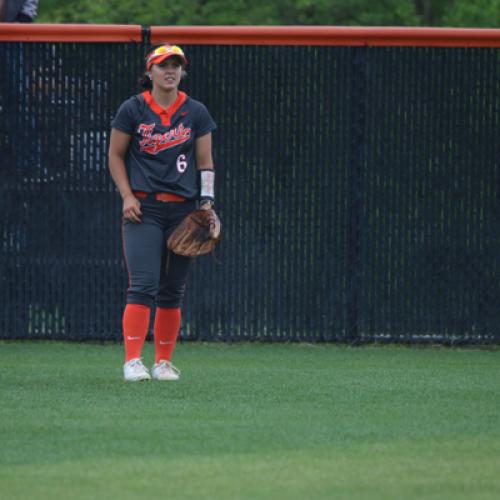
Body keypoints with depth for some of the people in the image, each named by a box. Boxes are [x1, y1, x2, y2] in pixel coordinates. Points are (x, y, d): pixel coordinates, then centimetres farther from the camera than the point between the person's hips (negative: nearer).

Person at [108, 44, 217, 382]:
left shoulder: (196, 113, 7)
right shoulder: (133, 110, 1)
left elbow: (205, 162, 10)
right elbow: (115, 155, 6)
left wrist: (207, 201, -2)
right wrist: (127, 196, -4)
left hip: (183, 209, 3)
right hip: (143, 208, -3)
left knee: (173, 290, 5)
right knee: (143, 286, -14)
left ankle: (164, 362, 13)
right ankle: (133, 361, -15)